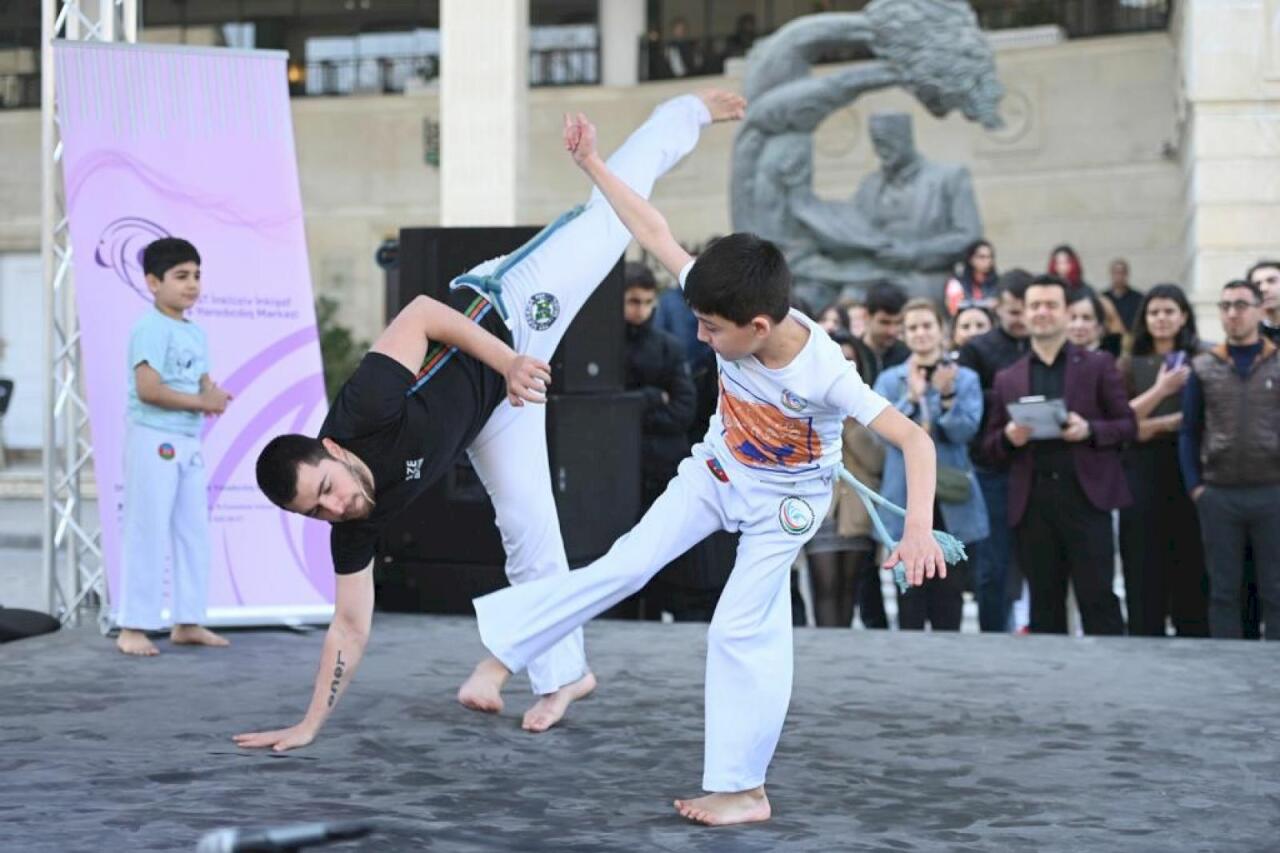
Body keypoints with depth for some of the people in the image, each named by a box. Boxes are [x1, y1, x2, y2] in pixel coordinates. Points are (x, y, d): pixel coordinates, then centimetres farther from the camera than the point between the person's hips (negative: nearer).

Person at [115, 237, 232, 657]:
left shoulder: (196, 332, 13)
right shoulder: (150, 328, -14)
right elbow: (148, 389, -23)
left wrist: (215, 398, -10)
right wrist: (200, 402, -17)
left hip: (189, 441, 9)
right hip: (154, 440, -9)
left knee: (195, 532, 11)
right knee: (148, 534, -6)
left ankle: (188, 621, 18)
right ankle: (133, 627, -1)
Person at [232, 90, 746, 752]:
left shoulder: (366, 411, -40)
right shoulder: (355, 526, -21)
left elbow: (422, 312, -30)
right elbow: (350, 629, -13)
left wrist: (508, 363, -33)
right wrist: (310, 725, -15)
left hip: (502, 313, -3)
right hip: (488, 403, 3)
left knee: (610, 218, 13)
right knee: (529, 533, 3)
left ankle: (687, 113, 37)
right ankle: (563, 675, 21)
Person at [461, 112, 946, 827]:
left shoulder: (826, 374, -37)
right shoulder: (735, 315, -24)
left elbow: (916, 440, -40)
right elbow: (658, 236, -16)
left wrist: (920, 530, -53)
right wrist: (594, 166, -16)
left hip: (785, 503, -4)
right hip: (717, 471, 4)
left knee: (744, 630, -6)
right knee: (626, 565, -1)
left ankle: (744, 789, 5)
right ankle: (504, 651, 7)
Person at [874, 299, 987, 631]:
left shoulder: (965, 378, 5)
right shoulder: (889, 380, 8)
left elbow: (966, 430, -8)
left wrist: (947, 396, -23)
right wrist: (911, 397, -20)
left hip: (950, 498, 0)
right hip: (906, 498, 0)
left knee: (948, 588, 4)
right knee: (910, 587, 2)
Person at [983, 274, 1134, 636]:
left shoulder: (1098, 365, 8)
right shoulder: (1007, 379, 14)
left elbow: (1128, 425, 6)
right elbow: (990, 444, 15)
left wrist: (1089, 430, -13)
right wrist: (1009, 437, -7)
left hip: (1085, 496, -3)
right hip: (1032, 504, 3)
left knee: (1098, 599, -5)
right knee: (1044, 605, 5)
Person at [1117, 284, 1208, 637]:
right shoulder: (1130, 364, 10)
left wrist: (1154, 425, -8)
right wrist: (1160, 390, -8)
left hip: (1188, 471, -1)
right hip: (1142, 475, 1)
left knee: (1191, 564, -1)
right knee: (1145, 567, 0)